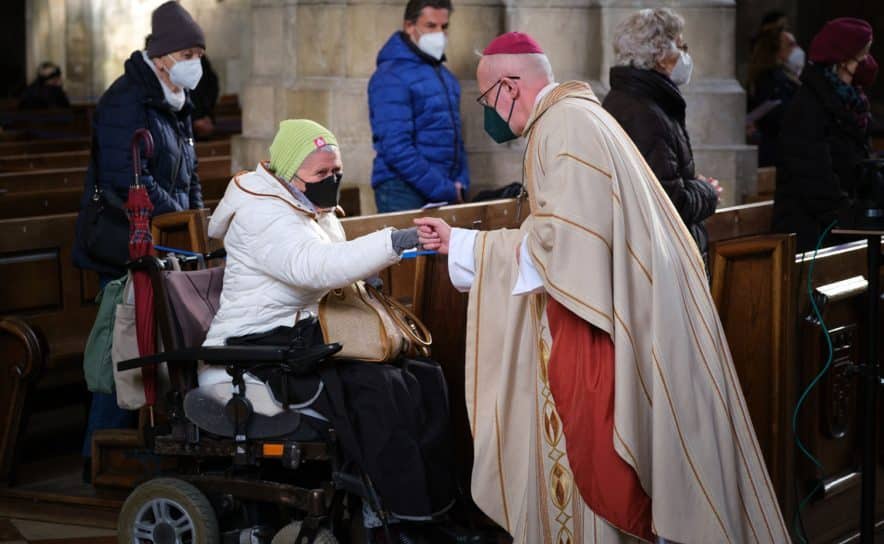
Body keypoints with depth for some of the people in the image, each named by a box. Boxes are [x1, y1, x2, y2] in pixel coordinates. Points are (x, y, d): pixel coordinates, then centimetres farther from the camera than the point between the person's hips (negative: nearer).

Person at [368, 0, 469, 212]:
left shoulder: (444, 75, 15)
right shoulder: (391, 77, -10)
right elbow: (396, 149, -18)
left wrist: (460, 184, 4)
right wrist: (444, 190, -17)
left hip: (447, 191, 7)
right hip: (403, 192, -7)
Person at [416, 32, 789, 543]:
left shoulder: (564, 122, -12)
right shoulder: (565, 121, 20)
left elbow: (571, 228, -24)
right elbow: (552, 236, 23)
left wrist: (524, 249, -4)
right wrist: (457, 242, 25)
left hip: (617, 310, -10)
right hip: (615, 307, 10)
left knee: (595, 462, -5)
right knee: (585, 459, 13)